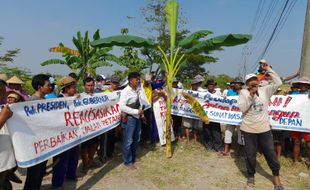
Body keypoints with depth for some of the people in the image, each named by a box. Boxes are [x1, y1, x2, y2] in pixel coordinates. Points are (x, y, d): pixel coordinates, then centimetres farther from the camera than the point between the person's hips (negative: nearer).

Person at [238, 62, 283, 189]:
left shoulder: (265, 90, 0)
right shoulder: (243, 92, -4)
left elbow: (278, 83, -11)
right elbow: (242, 109, -14)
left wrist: (268, 69, -12)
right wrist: (251, 96, -21)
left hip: (264, 128, 1)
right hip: (248, 129, -1)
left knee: (270, 153, 12)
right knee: (250, 154, 12)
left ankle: (276, 176, 33)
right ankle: (251, 175, 34)